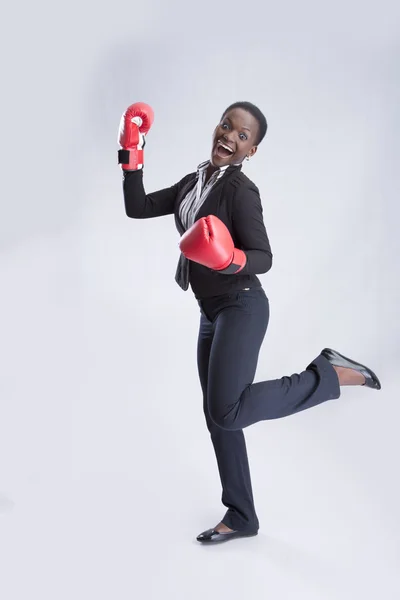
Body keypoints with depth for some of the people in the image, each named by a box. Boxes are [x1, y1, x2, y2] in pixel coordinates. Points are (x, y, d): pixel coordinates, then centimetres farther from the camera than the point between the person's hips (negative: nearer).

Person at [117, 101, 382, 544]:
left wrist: (231, 259, -35)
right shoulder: (194, 182, 10)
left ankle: (328, 374, -8)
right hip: (212, 313, 8)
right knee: (217, 417, 10)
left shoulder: (240, 190, -13)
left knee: (227, 412, -22)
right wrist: (131, 155, 6)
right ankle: (241, 517, 22)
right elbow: (137, 208, 11)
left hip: (241, 308, -8)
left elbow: (263, 257, -15)